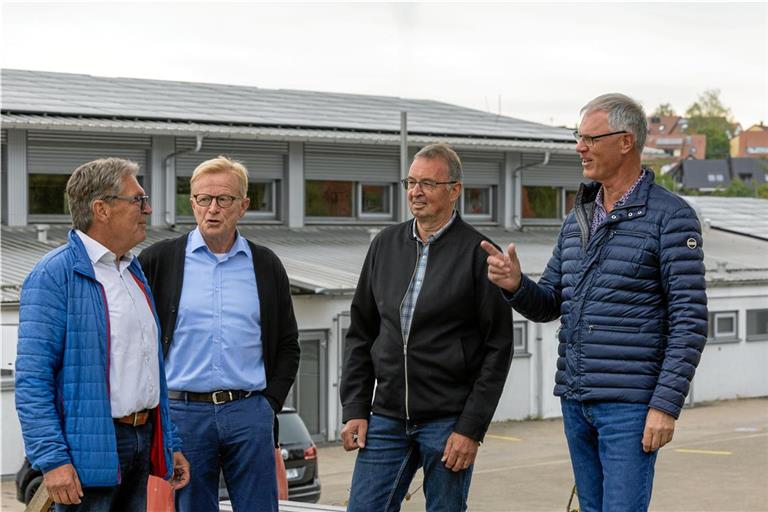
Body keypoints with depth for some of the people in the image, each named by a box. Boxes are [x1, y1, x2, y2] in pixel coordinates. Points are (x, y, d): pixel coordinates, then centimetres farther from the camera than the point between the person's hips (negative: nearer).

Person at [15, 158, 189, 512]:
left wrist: (169, 444, 19)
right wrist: (52, 459, -23)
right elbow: (32, 379, -16)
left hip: (142, 441, 8)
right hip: (89, 450, -8)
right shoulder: (55, 276, -11)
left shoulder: (134, 272, 16)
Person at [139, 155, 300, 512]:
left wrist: (270, 402, 6)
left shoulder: (266, 265, 10)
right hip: (184, 414, -1)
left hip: (249, 414, 1)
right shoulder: (157, 261, 3)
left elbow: (288, 345, 16)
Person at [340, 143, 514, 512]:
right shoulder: (385, 246, 11)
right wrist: (354, 409, 7)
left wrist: (471, 428, -11)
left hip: (448, 422, -4)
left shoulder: (478, 253, -4)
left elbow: (498, 348, -6)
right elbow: (360, 333, 15)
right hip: (387, 417, 4)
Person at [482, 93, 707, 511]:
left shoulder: (670, 216, -8)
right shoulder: (578, 218, 14)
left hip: (629, 403, -7)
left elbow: (690, 320, -12)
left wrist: (667, 405, -18)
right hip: (576, 400, 7)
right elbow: (548, 305, 16)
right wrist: (515, 285, -7)